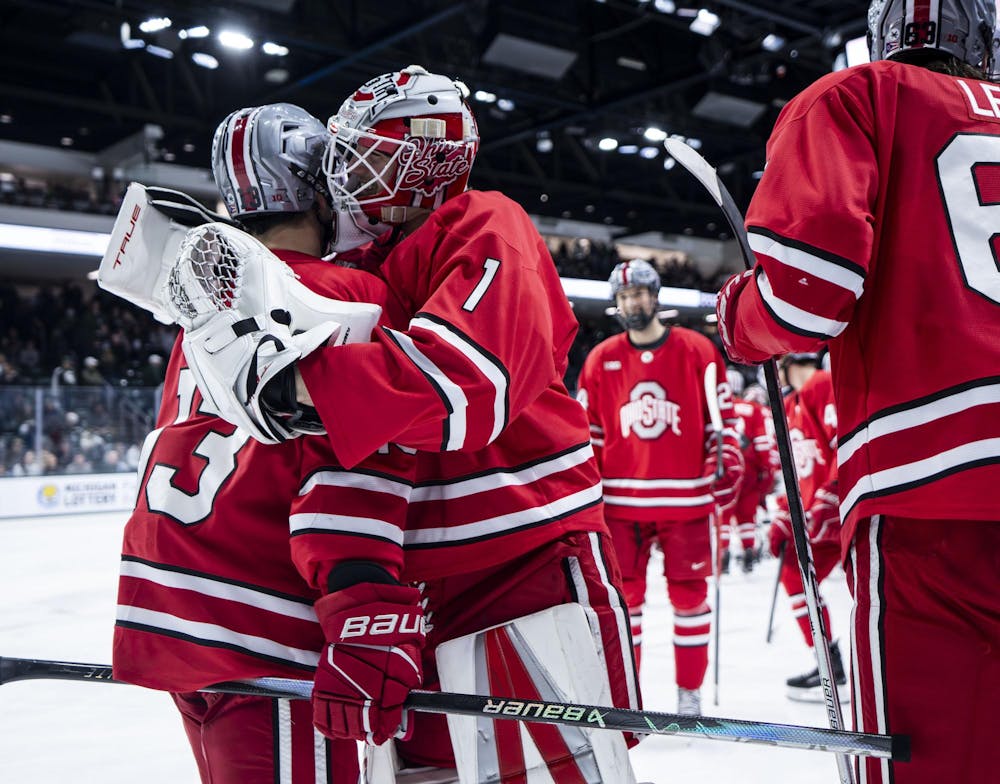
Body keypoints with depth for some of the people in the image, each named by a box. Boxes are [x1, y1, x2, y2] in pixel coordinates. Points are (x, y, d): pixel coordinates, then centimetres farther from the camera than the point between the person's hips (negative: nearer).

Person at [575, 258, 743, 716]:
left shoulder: (697, 351, 2)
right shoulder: (602, 359, 6)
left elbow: (721, 416, 6)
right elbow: (587, 430, 9)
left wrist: (726, 465, -3)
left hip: (686, 498, -1)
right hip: (622, 500, 1)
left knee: (689, 595, 5)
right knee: (625, 596, 4)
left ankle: (689, 692, 19)